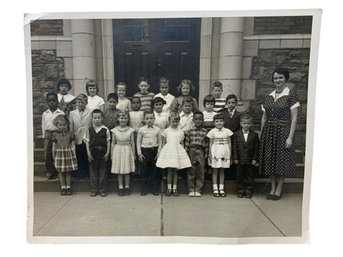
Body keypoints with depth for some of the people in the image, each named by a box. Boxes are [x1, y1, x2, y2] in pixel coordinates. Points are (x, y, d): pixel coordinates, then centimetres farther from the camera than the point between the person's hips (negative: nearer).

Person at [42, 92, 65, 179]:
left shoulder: (61, 113, -2)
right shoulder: (45, 114, 7)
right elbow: (43, 126, 12)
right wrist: (44, 137, 10)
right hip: (48, 136, 3)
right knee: (48, 155, 4)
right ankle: (50, 172, 20)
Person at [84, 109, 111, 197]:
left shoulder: (105, 129, -3)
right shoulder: (89, 130, 2)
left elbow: (108, 142, 0)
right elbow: (87, 142, 3)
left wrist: (107, 152, -6)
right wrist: (88, 153, -3)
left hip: (103, 151, -1)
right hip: (93, 151, 2)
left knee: (103, 170, 5)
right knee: (93, 170, 8)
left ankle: (102, 189, 16)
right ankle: (94, 189, 18)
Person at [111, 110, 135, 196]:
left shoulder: (130, 130, -2)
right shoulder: (114, 130, -1)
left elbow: (132, 143, 2)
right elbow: (113, 143, 4)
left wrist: (133, 154, 2)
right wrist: (112, 154, 4)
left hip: (127, 151, 0)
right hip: (118, 150, 1)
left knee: (127, 170, 7)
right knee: (119, 171, 7)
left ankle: (127, 187, 21)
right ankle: (120, 187, 19)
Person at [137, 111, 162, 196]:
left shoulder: (157, 129, 1)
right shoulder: (141, 130, -1)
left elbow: (160, 142, 5)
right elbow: (138, 142, 2)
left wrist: (158, 152, -2)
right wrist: (139, 153, -2)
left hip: (154, 150, 1)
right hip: (144, 150, -1)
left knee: (155, 171, 6)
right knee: (144, 170, 6)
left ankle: (155, 189, 19)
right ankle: (144, 189, 19)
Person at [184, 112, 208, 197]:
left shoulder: (205, 131, 4)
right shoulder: (189, 131, 1)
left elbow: (206, 144, 6)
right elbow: (186, 143, 2)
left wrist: (206, 154, 3)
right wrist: (186, 153, 0)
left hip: (201, 152, 1)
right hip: (192, 152, -1)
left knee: (200, 172, 5)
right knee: (191, 172, 4)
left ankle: (198, 190, 15)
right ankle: (191, 190, 15)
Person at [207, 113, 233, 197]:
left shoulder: (227, 131, 4)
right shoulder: (212, 131, 0)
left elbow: (229, 143, 7)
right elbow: (210, 144, 1)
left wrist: (230, 155, 4)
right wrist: (210, 155, -4)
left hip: (224, 153, 2)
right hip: (215, 153, -1)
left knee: (222, 171, 9)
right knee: (215, 171, 4)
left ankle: (221, 189, 16)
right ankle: (215, 189, 11)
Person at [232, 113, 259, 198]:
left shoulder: (254, 135, 1)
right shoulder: (236, 134, 1)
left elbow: (256, 148, 0)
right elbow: (234, 147, -1)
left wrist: (255, 159, -6)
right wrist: (235, 158, -6)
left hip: (250, 160, 0)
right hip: (240, 160, 0)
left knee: (250, 176, 8)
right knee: (240, 176, 9)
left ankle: (248, 191, 19)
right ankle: (240, 191, 20)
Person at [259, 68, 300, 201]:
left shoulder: (291, 95, -5)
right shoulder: (268, 97, 9)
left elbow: (294, 118, -9)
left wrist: (290, 137, -14)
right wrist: (261, 135, 8)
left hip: (283, 132, -5)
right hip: (269, 132, 5)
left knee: (282, 160, 3)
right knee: (270, 160, 8)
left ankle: (279, 190, 17)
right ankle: (272, 188, 22)